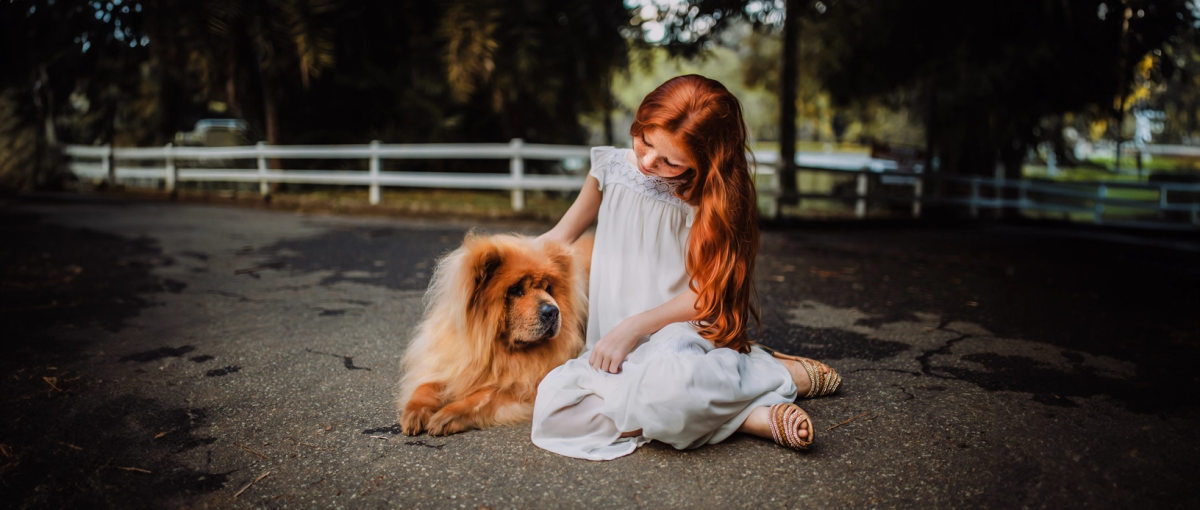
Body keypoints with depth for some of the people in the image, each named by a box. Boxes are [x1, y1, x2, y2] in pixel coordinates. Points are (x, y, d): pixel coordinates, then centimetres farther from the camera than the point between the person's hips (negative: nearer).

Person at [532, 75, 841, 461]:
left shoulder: (710, 198, -6)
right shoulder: (610, 168, 5)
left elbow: (707, 292, -9)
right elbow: (561, 237, 18)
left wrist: (634, 328, -17)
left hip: (679, 333, -5)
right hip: (611, 345, 5)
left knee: (668, 382, -43)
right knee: (554, 405, -29)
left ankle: (777, 372, -10)